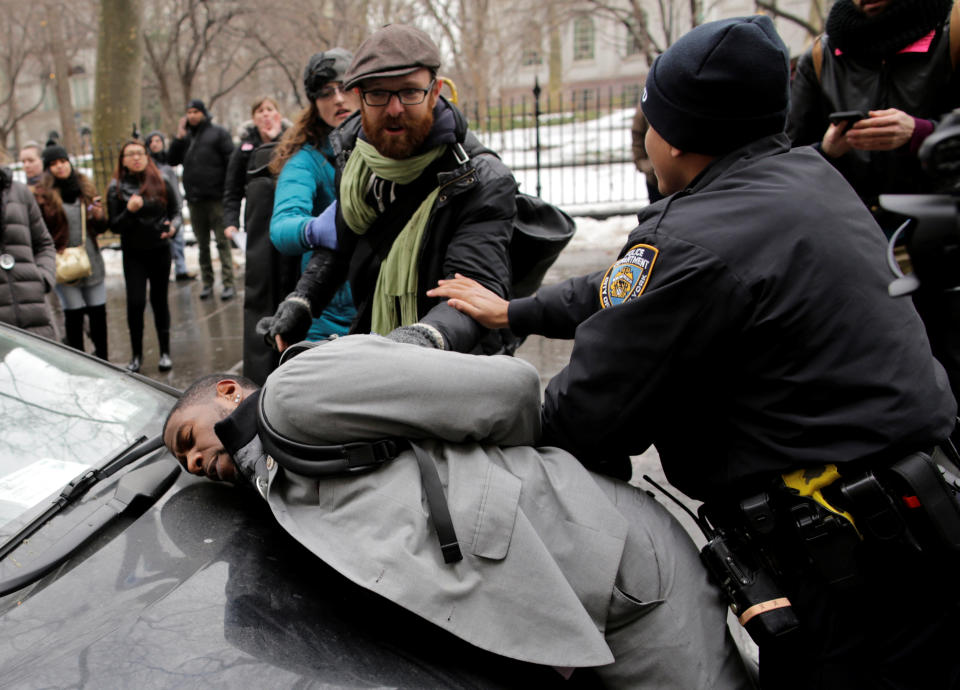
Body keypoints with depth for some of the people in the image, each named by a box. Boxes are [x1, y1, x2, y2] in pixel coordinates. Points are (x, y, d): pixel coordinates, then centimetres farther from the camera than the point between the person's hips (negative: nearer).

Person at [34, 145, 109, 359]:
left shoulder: (86, 187, 10)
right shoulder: (43, 194, -3)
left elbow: (100, 228, 15)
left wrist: (99, 216, -6)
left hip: (92, 260, 4)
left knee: (98, 313, 5)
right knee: (74, 315, -1)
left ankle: (103, 360, 16)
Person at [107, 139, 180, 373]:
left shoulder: (161, 183, 0)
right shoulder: (116, 188, -2)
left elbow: (175, 211, 7)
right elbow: (114, 226, -3)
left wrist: (173, 226, -14)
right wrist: (129, 211, -21)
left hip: (160, 251, 1)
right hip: (133, 255, -1)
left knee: (159, 300, 9)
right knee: (135, 302, -7)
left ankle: (165, 353, 20)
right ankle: (136, 355, 8)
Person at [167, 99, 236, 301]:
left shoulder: (218, 133, 0)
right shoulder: (185, 136, 15)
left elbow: (231, 161, -6)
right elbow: (171, 160, 8)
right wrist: (179, 137, -2)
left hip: (216, 198, -5)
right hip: (194, 200, 5)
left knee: (222, 241, -6)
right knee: (202, 245, 10)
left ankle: (228, 283, -5)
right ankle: (207, 282, 16)